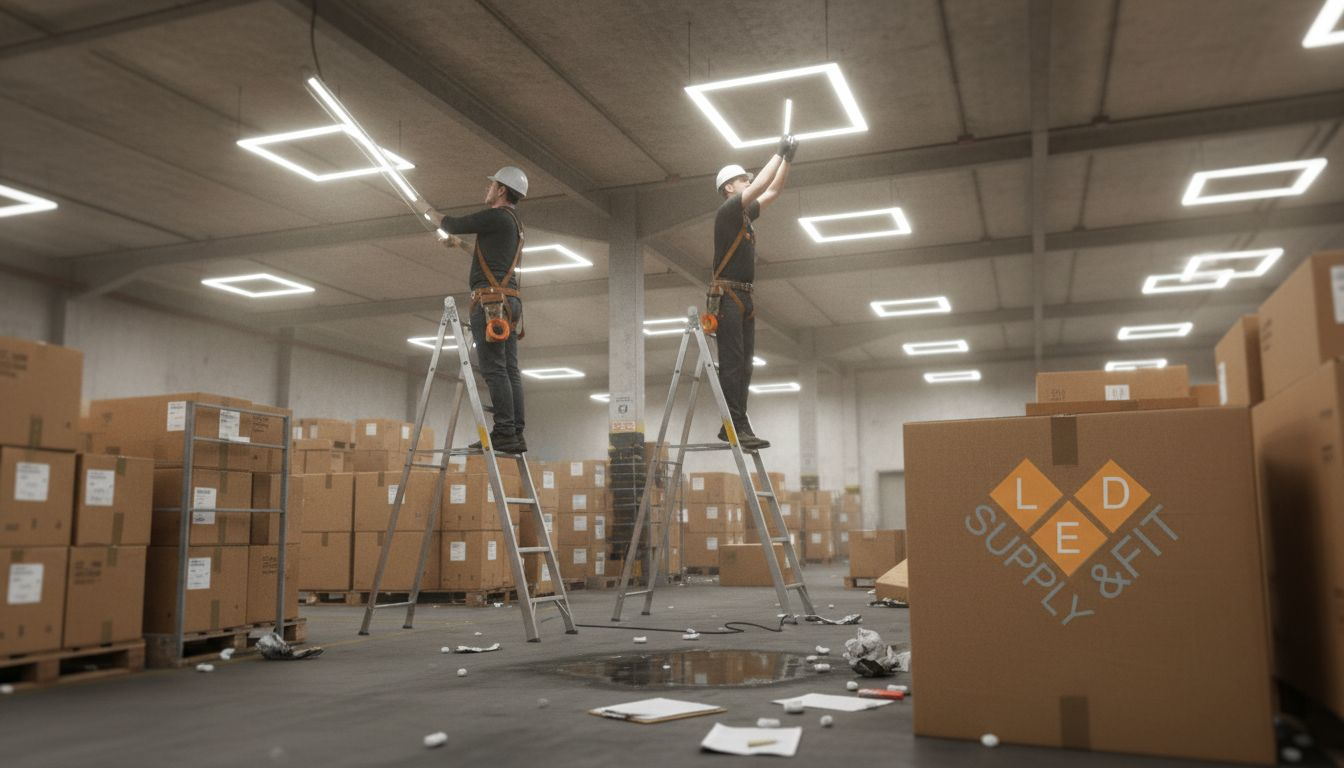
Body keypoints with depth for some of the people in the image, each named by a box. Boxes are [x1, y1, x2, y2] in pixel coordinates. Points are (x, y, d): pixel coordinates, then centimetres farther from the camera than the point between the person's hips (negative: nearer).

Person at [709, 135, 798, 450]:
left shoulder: (745, 215, 21)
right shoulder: (727, 211, -5)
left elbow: (772, 192, 28)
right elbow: (760, 185, -14)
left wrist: (788, 159, 19)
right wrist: (779, 153, -5)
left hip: (744, 298, 10)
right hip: (728, 296, -10)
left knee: (743, 365, 5)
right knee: (732, 363, -14)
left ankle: (735, 426, 6)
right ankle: (736, 425, -18)